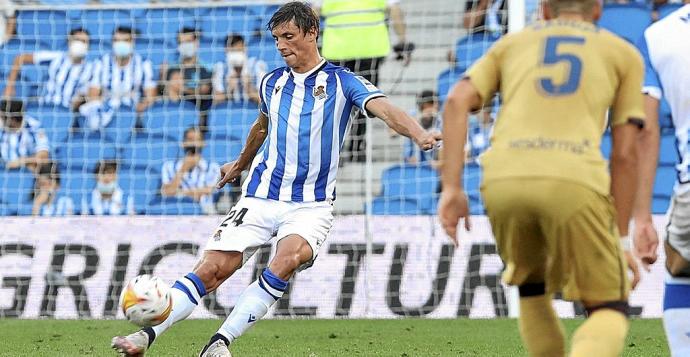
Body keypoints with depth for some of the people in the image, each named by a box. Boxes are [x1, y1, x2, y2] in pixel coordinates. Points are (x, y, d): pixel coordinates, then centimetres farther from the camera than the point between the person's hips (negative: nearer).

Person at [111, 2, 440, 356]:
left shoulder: (341, 82, -2)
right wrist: (240, 164, 49)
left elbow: (384, 108, -19)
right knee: (212, 268, -11)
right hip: (260, 197, 4)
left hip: (311, 205, -4)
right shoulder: (272, 82, 11)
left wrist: (419, 134, -39)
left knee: (289, 257, -32)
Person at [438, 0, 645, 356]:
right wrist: (621, 240, 18)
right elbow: (624, 154, 15)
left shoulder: (510, 43, 28)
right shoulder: (623, 53, 24)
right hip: (573, 180, -3)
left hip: (503, 180, 3)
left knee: (532, 286, 30)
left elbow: (457, 101, 10)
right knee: (609, 311, 8)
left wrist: (451, 189, 5)